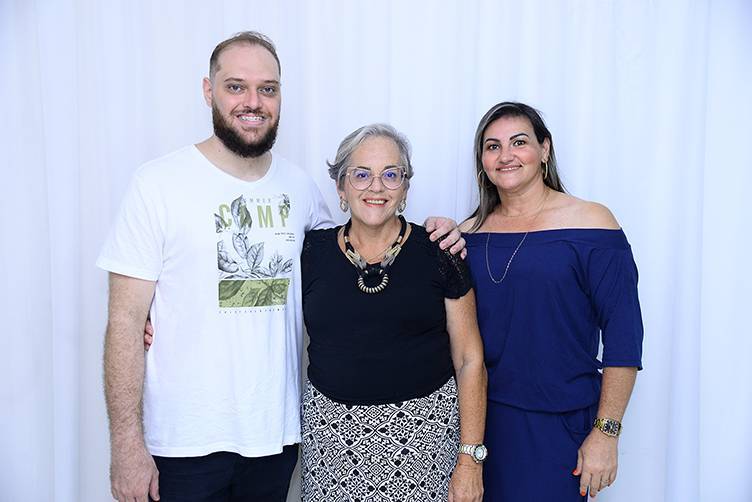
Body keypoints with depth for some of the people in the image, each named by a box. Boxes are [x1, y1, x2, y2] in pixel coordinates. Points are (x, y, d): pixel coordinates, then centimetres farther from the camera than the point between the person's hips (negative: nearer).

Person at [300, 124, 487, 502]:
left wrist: (471, 459, -6)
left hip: (421, 428, -1)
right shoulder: (313, 252, 1)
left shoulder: (437, 254, -4)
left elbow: (469, 360, -3)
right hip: (331, 428, 2)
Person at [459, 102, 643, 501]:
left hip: (559, 425, -3)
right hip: (481, 419, 4)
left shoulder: (590, 222, -8)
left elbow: (623, 336, -9)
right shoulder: (470, 232, 3)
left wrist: (606, 432, -12)